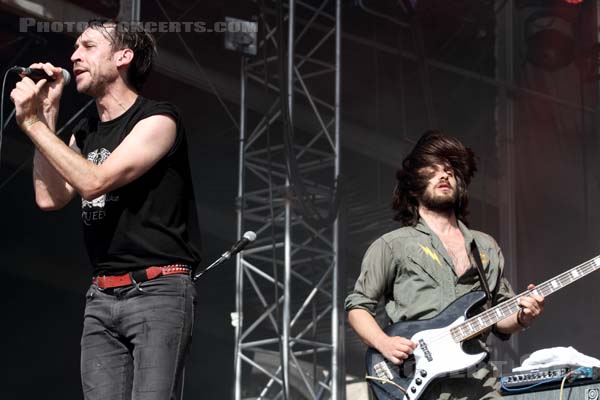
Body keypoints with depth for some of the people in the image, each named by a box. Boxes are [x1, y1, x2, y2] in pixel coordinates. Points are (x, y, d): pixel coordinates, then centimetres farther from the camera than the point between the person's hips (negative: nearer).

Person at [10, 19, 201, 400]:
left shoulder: (158, 119, -6)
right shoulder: (86, 131, 18)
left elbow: (94, 181, -17)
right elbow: (49, 197, 7)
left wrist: (32, 123, -11)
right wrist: (47, 113, 6)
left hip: (158, 292, -7)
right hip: (102, 297, 7)